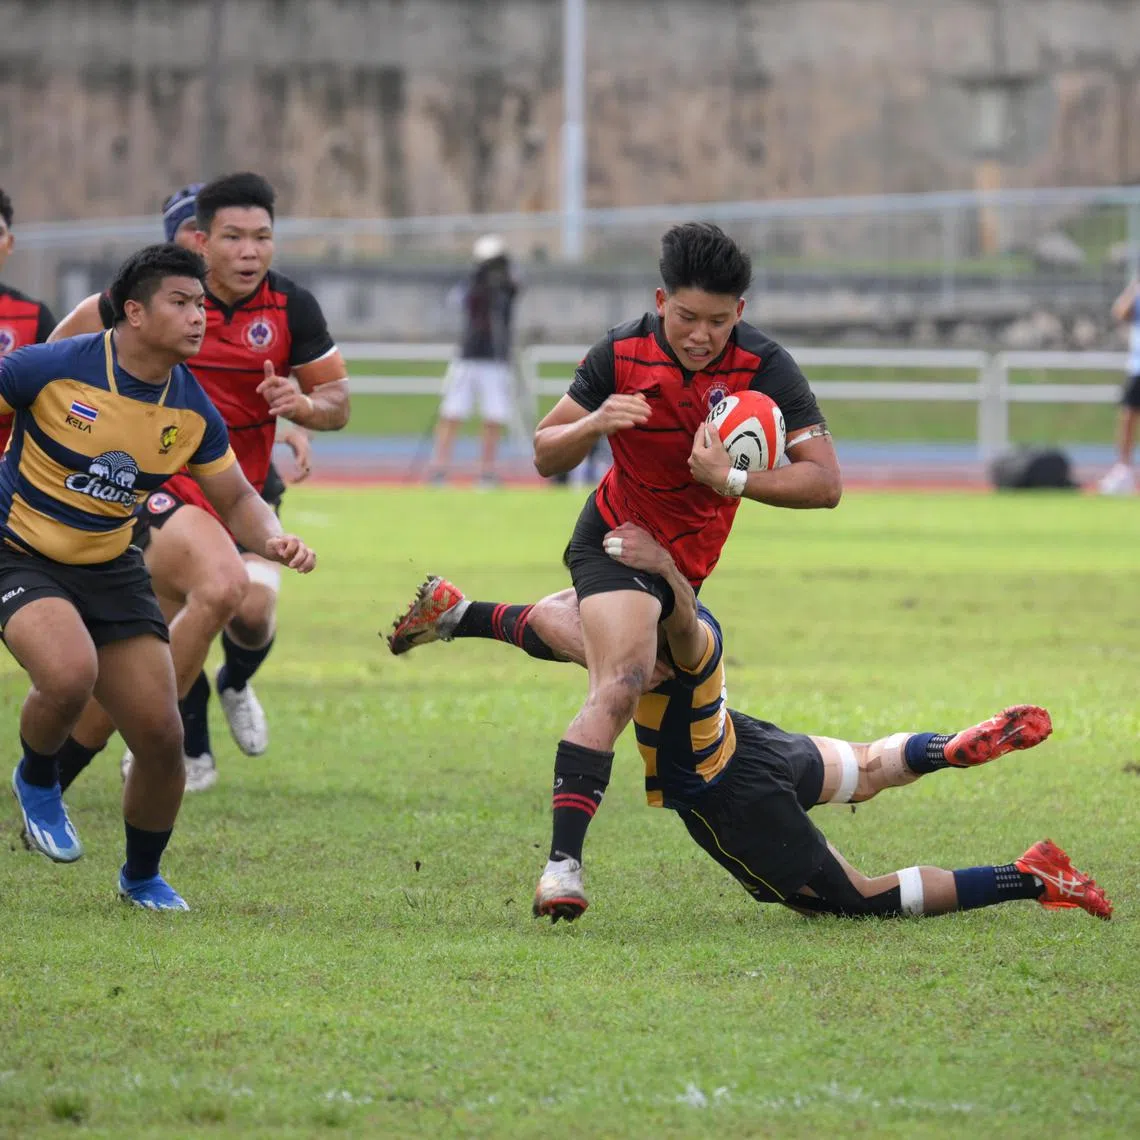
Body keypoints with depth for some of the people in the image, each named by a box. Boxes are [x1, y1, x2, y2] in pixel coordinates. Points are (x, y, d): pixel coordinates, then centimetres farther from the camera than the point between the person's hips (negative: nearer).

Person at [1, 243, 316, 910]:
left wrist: (272, 540, -13)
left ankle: (143, 876, 26)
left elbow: (236, 498, 8)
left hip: (112, 571, 5)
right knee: (71, 674, -35)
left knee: (162, 739, -1)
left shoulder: (193, 412, -4)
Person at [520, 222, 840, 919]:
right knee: (624, 678, -29)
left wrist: (733, 480, -35)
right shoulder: (622, 354, -17)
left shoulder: (766, 369, -19)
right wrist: (593, 423, -30)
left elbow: (826, 482, -23)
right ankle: (562, 861, -35)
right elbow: (546, 457, -9)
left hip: (688, 553, 5)